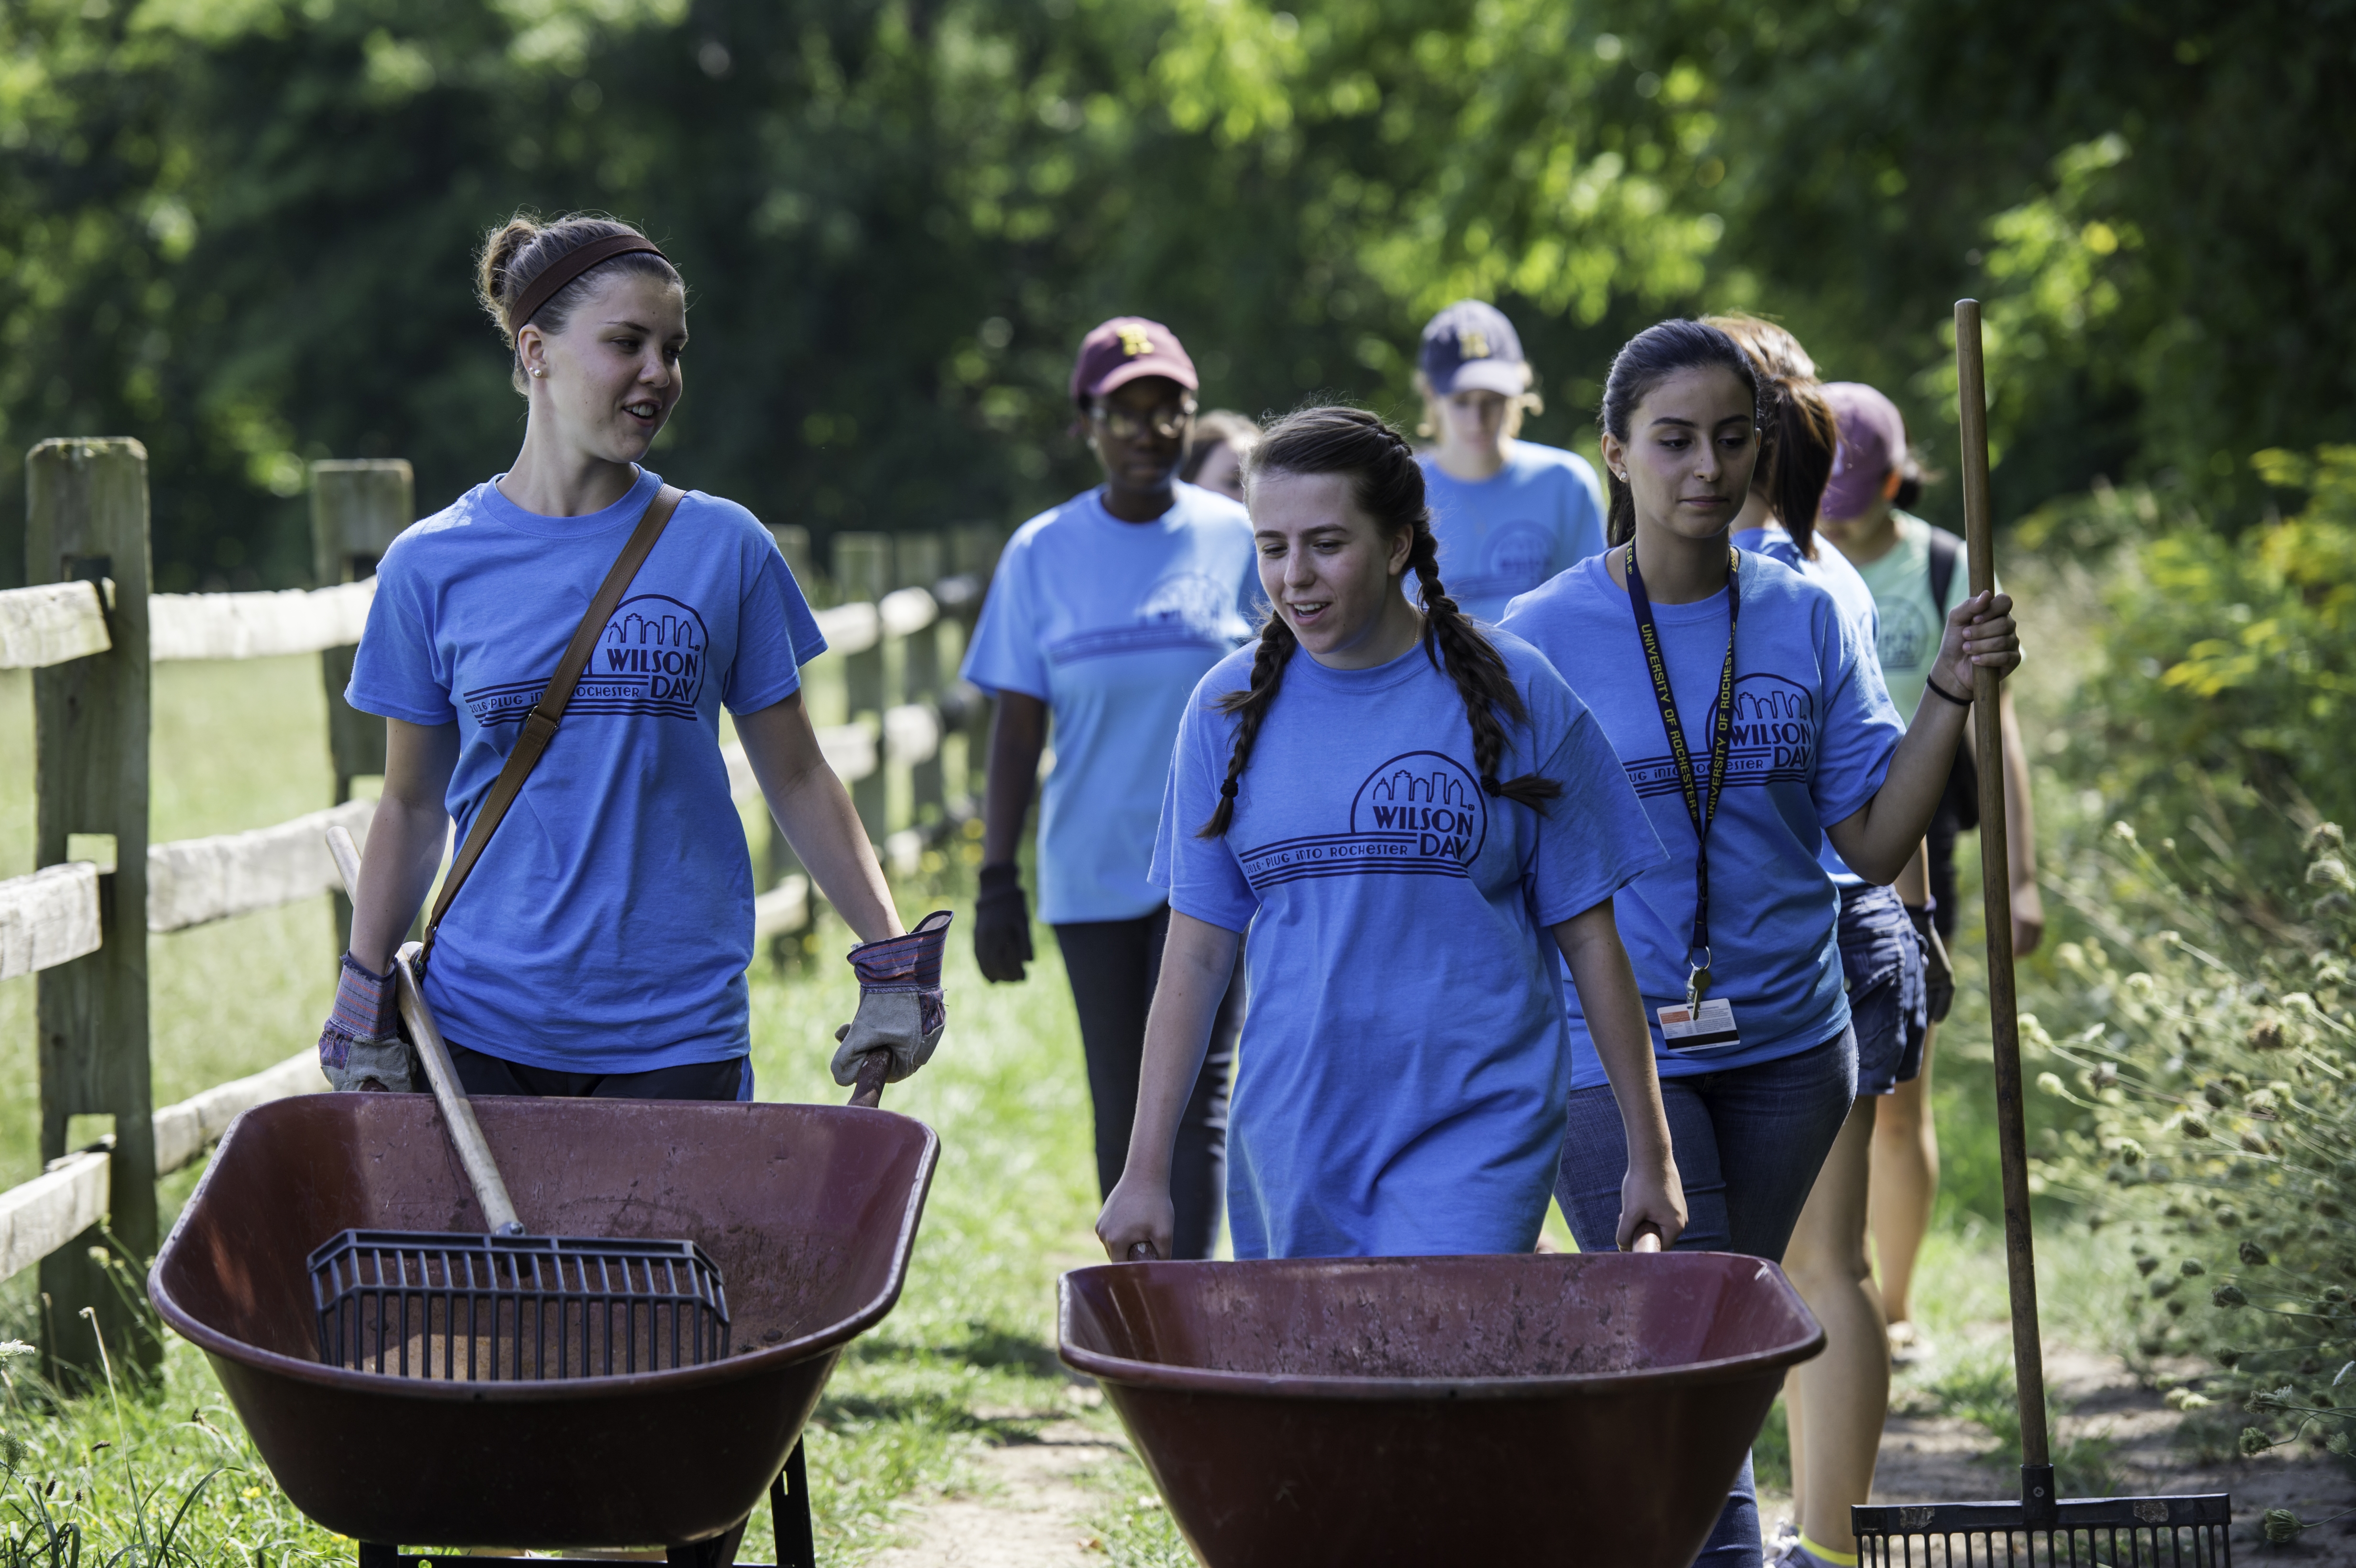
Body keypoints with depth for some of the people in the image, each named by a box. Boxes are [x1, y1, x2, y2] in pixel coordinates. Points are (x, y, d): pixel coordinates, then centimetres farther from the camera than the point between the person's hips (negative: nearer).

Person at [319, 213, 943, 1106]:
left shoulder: (723, 551, 4)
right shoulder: (433, 566, 4)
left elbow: (797, 780, 11)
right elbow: (412, 806, 11)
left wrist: (892, 963, 6)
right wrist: (364, 1009, 7)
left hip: (675, 1036, 0)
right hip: (482, 1026, 0)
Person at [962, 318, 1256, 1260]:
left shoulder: (1239, 541, 1)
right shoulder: (1042, 554, 3)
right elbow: (1017, 727, 4)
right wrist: (996, 880, -1)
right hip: (1094, 870, 2)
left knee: (1194, 1095, -10)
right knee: (1121, 1110, 8)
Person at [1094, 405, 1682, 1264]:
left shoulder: (1512, 696, -2)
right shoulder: (1231, 709, 5)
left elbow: (1589, 937, 2)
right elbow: (1197, 952, 8)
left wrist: (1651, 1157, 3)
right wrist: (1145, 1169, 5)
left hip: (1474, 1136, -3)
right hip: (1292, 1142, 3)